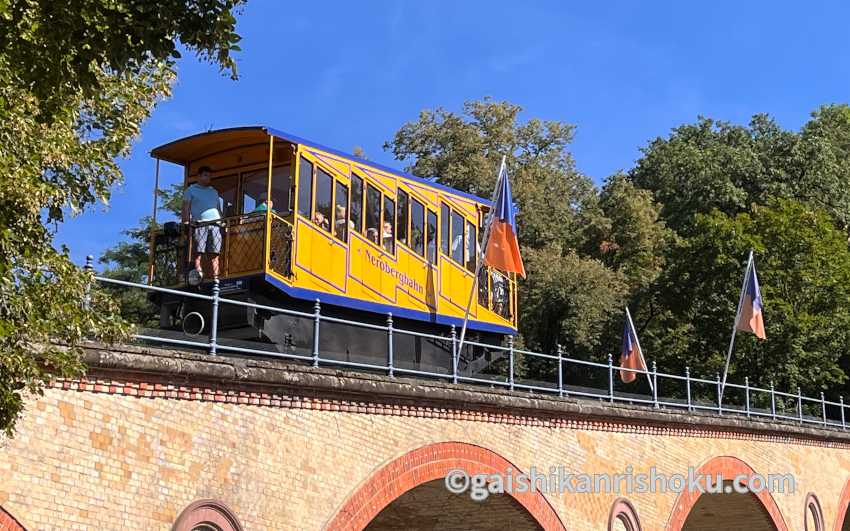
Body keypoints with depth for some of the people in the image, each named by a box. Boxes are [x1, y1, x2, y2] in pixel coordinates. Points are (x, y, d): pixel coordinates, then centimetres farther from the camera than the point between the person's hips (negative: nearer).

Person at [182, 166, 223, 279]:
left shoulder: (214, 192, 27)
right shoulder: (191, 189, 16)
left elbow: (220, 209, 24)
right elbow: (186, 208, 7)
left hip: (215, 225, 3)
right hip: (199, 224, -3)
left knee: (214, 254, -5)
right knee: (198, 253, -11)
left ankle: (216, 280, -10)